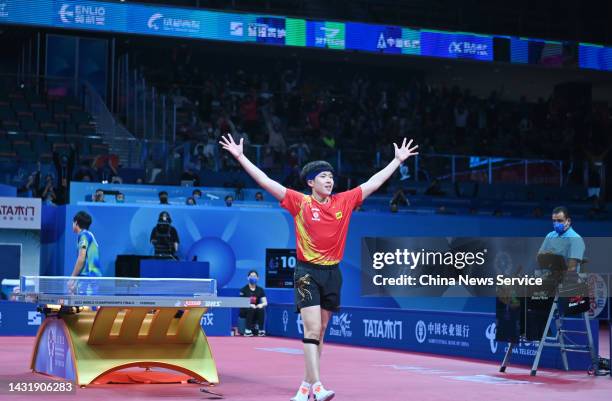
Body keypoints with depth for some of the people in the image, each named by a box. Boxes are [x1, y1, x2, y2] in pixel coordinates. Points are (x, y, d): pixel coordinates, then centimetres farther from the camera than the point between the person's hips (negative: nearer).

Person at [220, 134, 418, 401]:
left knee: (320, 332, 9)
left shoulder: (344, 202, 6)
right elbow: (265, 182, -6)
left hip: (332, 273, 4)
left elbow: (373, 183, 13)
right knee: (312, 330, -14)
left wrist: (398, 160, 15)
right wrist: (240, 156, -10)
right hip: (308, 272, -4)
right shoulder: (300, 203, -3)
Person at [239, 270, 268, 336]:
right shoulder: (244, 289, -3)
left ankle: (261, 330, -27)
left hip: (256, 310, 2)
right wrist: (249, 305, -29)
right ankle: (247, 330, -35)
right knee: (250, 310, -35)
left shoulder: (260, 290, 5)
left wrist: (261, 305, -25)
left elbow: (265, 302, -2)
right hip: (245, 310, -2)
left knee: (261, 310, -29)